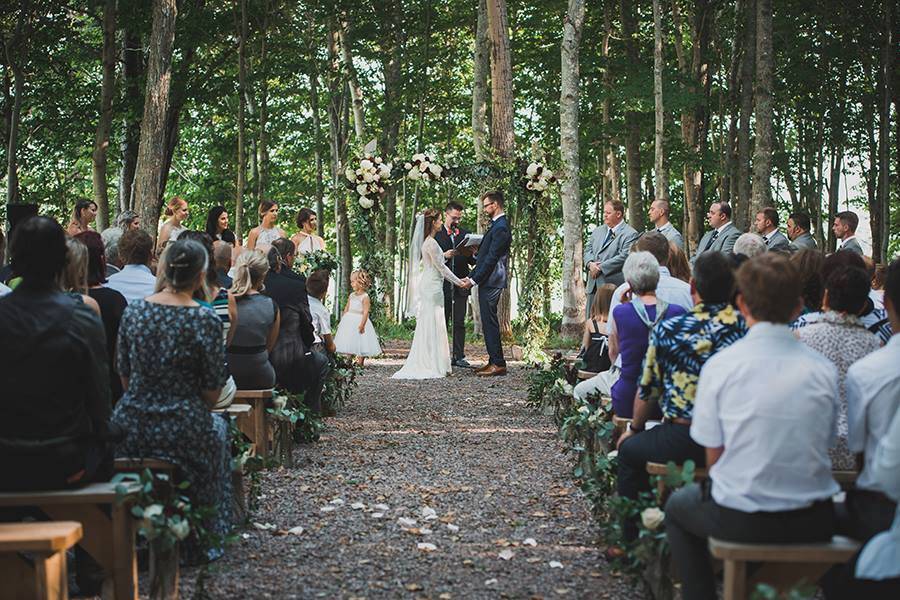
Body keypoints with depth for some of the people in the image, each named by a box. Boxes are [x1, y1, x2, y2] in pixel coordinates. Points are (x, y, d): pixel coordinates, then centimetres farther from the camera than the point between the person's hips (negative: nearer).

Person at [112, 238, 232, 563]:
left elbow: (125, 375, 8)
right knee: (218, 427, 31)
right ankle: (199, 542, 37)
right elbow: (212, 390, -8)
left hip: (131, 427, 4)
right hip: (182, 430, -4)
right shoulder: (205, 320, -14)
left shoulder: (133, 311, -1)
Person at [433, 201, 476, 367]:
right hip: (442, 285, -3)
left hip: (460, 285, 3)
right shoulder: (436, 234, 2)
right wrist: (444, 256, -19)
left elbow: (472, 261, 13)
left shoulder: (465, 234, 14)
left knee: (459, 323, 4)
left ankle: (459, 356, 7)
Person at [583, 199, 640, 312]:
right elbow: (588, 250, 16)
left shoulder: (630, 234, -7)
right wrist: (590, 263, -7)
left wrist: (601, 267, -16)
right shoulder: (598, 231, 18)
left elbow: (625, 256, -17)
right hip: (593, 286, 7)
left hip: (613, 286, -7)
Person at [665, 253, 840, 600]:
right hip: (812, 524, 3)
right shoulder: (824, 370, -5)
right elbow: (825, 442, 3)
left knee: (678, 506, 29)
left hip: (741, 519, -2)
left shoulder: (719, 366, -11)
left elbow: (714, 457, -6)